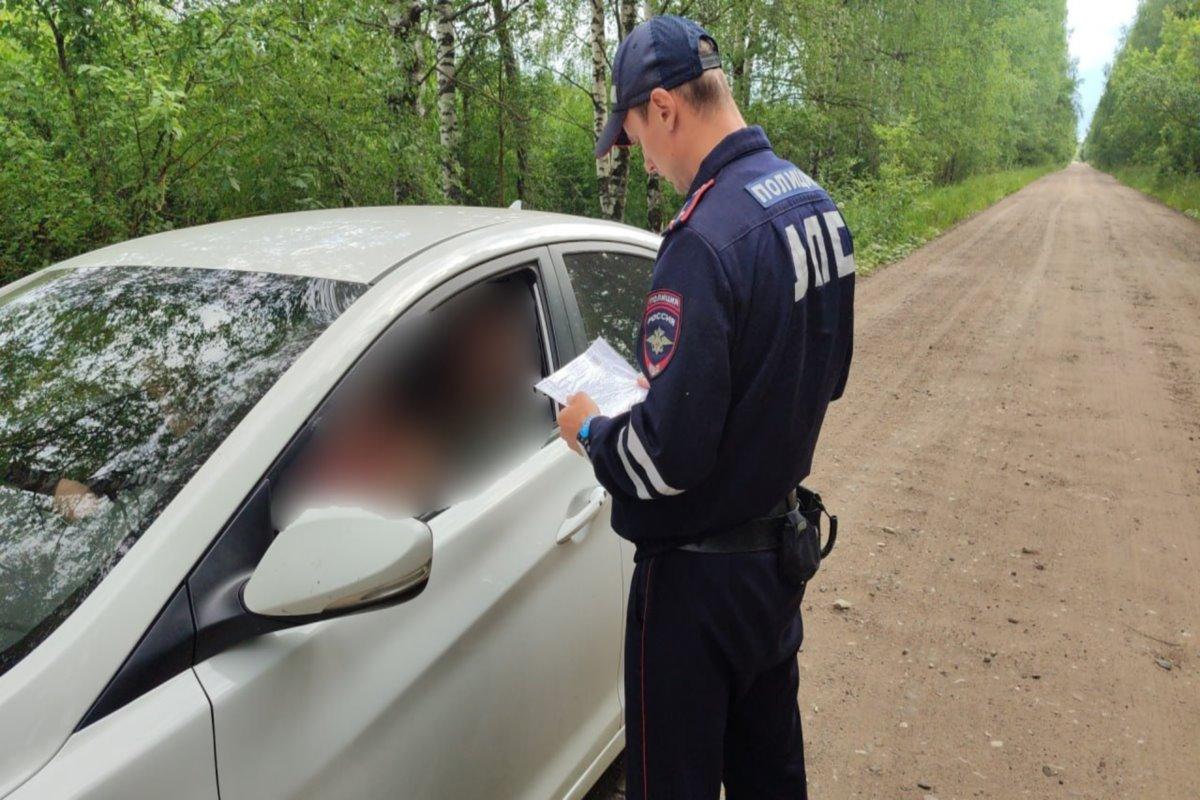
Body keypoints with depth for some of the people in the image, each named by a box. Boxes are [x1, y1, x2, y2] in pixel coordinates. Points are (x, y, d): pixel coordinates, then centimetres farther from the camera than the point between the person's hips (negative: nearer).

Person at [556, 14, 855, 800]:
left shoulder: (706, 237, -26)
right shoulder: (816, 204, 2)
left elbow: (669, 451, -28)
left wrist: (592, 431, -8)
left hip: (701, 576, -9)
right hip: (782, 543, 9)